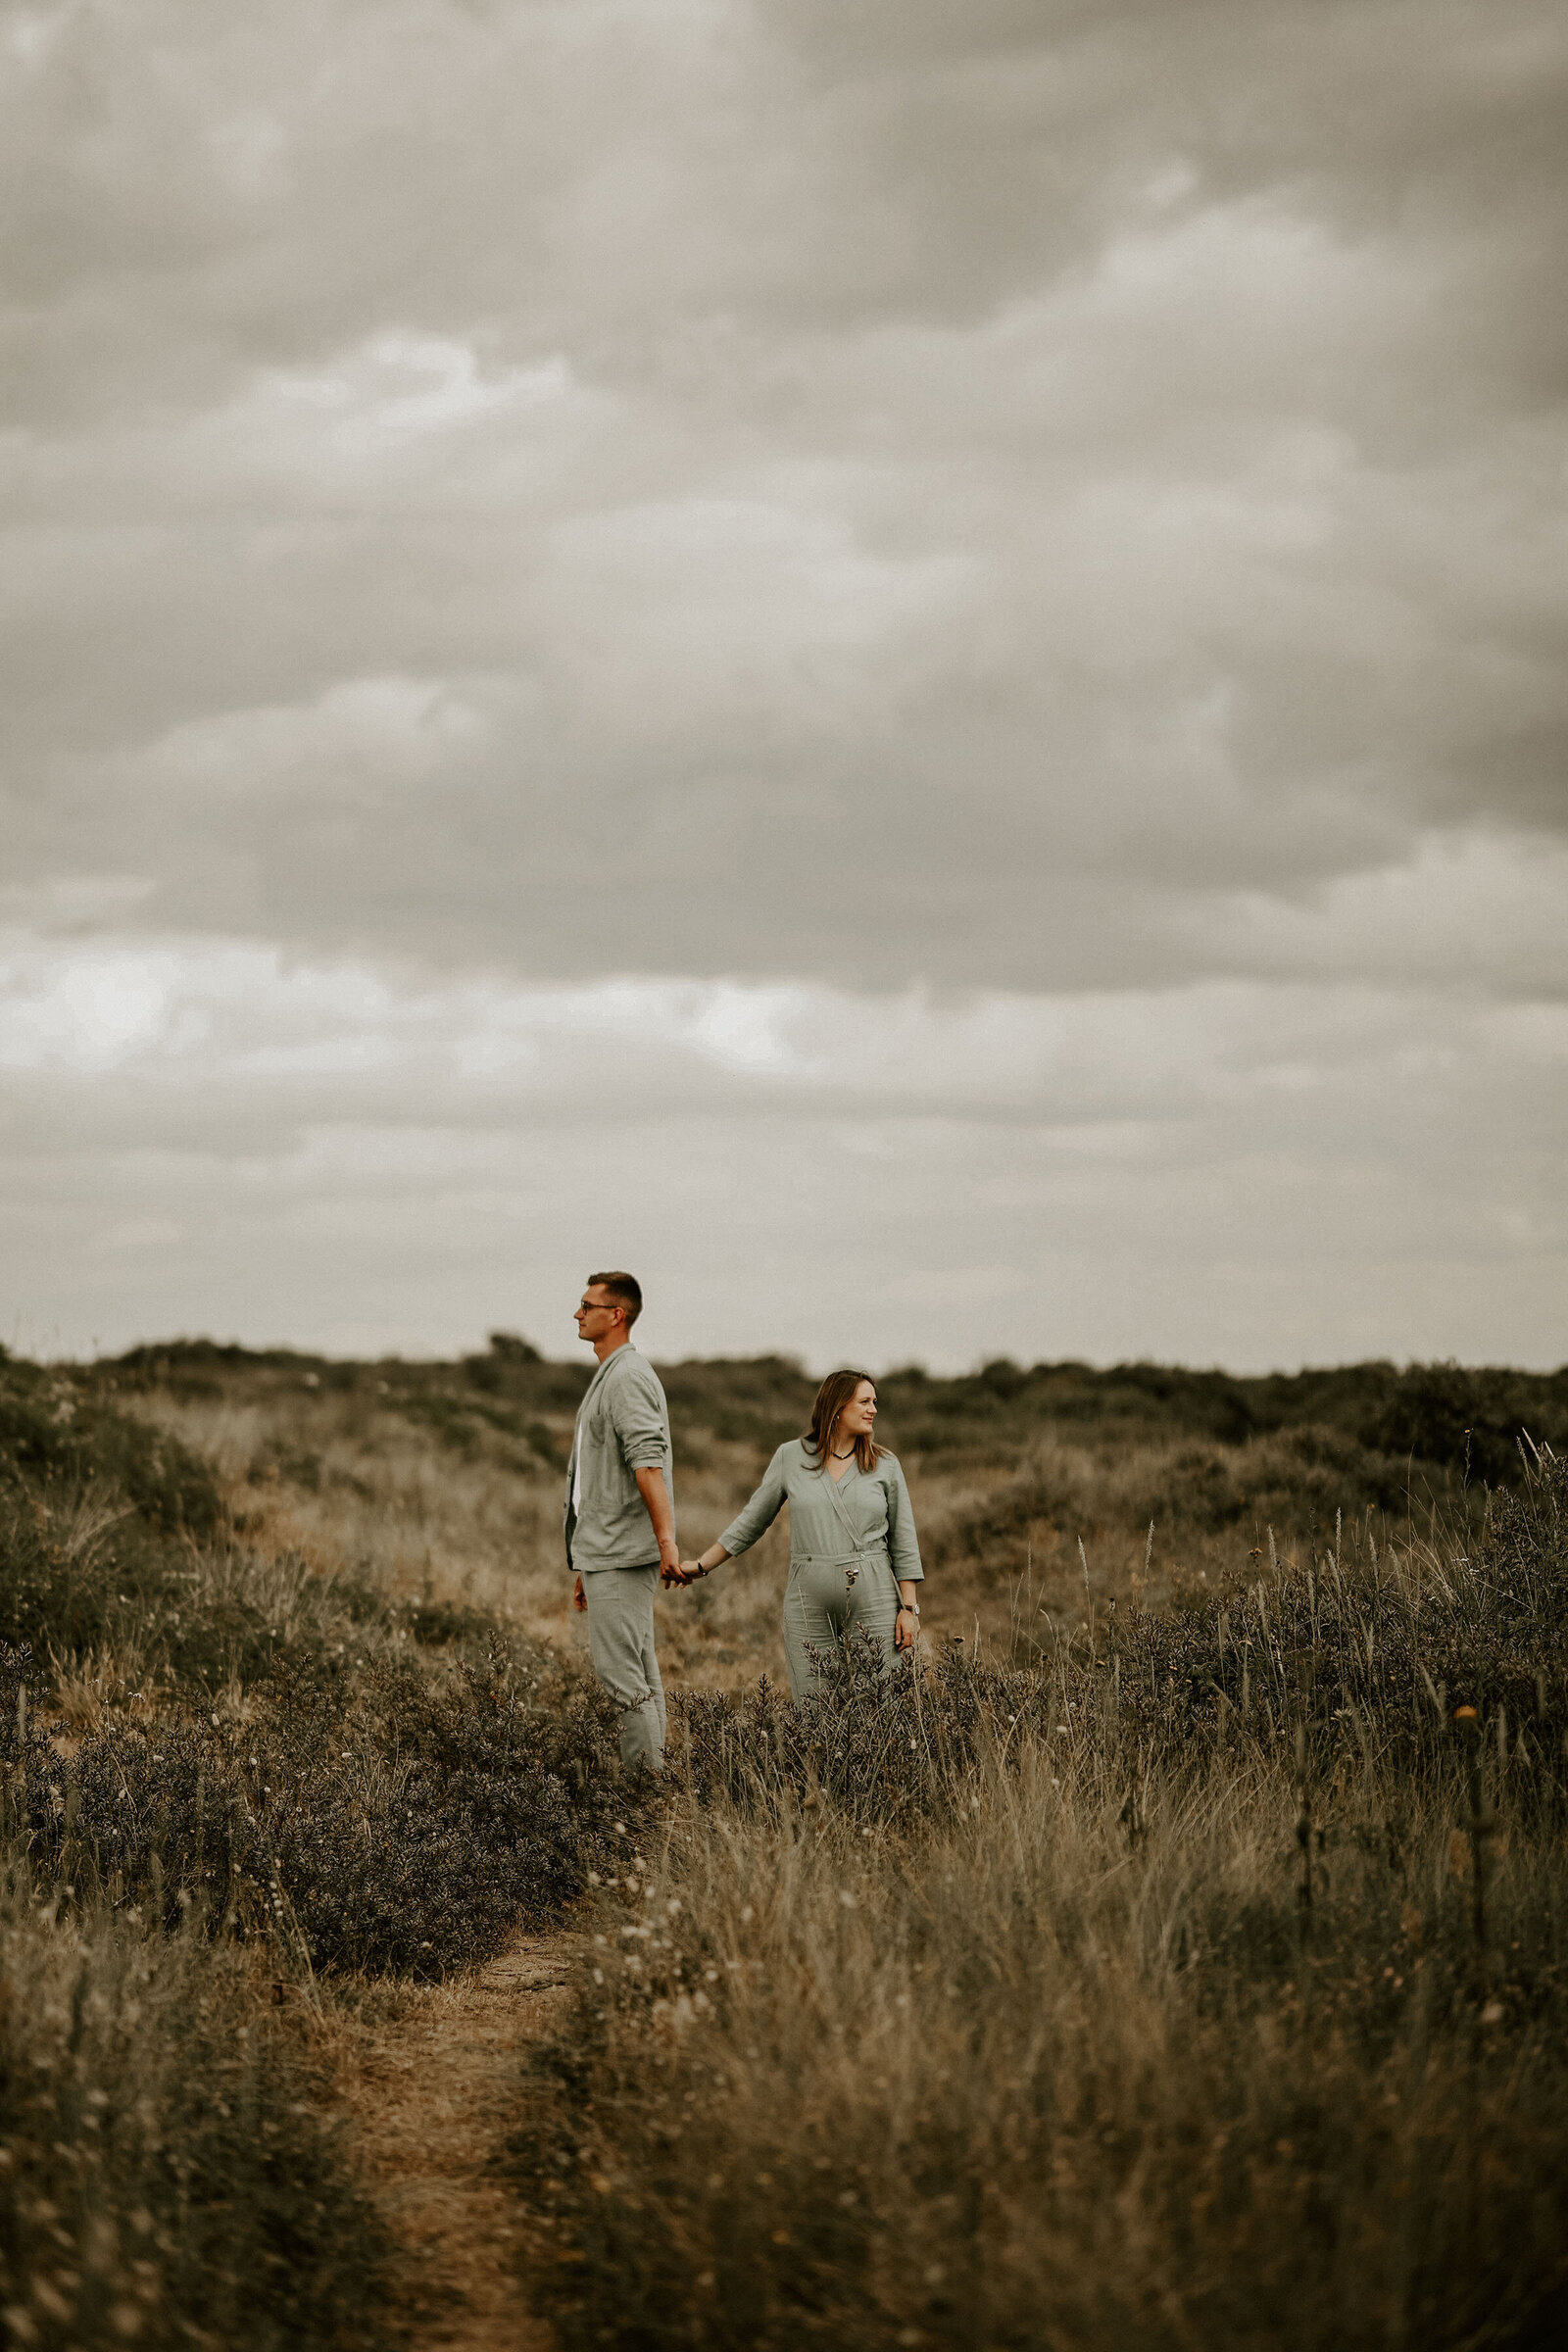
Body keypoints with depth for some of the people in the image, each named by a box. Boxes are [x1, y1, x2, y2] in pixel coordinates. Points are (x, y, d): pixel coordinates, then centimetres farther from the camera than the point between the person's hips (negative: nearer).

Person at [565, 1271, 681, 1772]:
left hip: (622, 1557, -11)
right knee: (639, 1676, 10)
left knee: (622, 1673, -11)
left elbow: (648, 1461, -25)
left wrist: (665, 1538, -35)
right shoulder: (607, 1378, 21)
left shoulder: (627, 1377, -13)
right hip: (607, 1555, 11)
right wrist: (585, 1567, 25)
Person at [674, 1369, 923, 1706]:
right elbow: (752, 1521, 15)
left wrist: (909, 1609, -1)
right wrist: (701, 1565, 12)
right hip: (810, 1608, 0)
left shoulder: (885, 1466, 6)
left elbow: (903, 1543, 7)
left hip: (873, 1602, 0)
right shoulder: (791, 1457, 6)